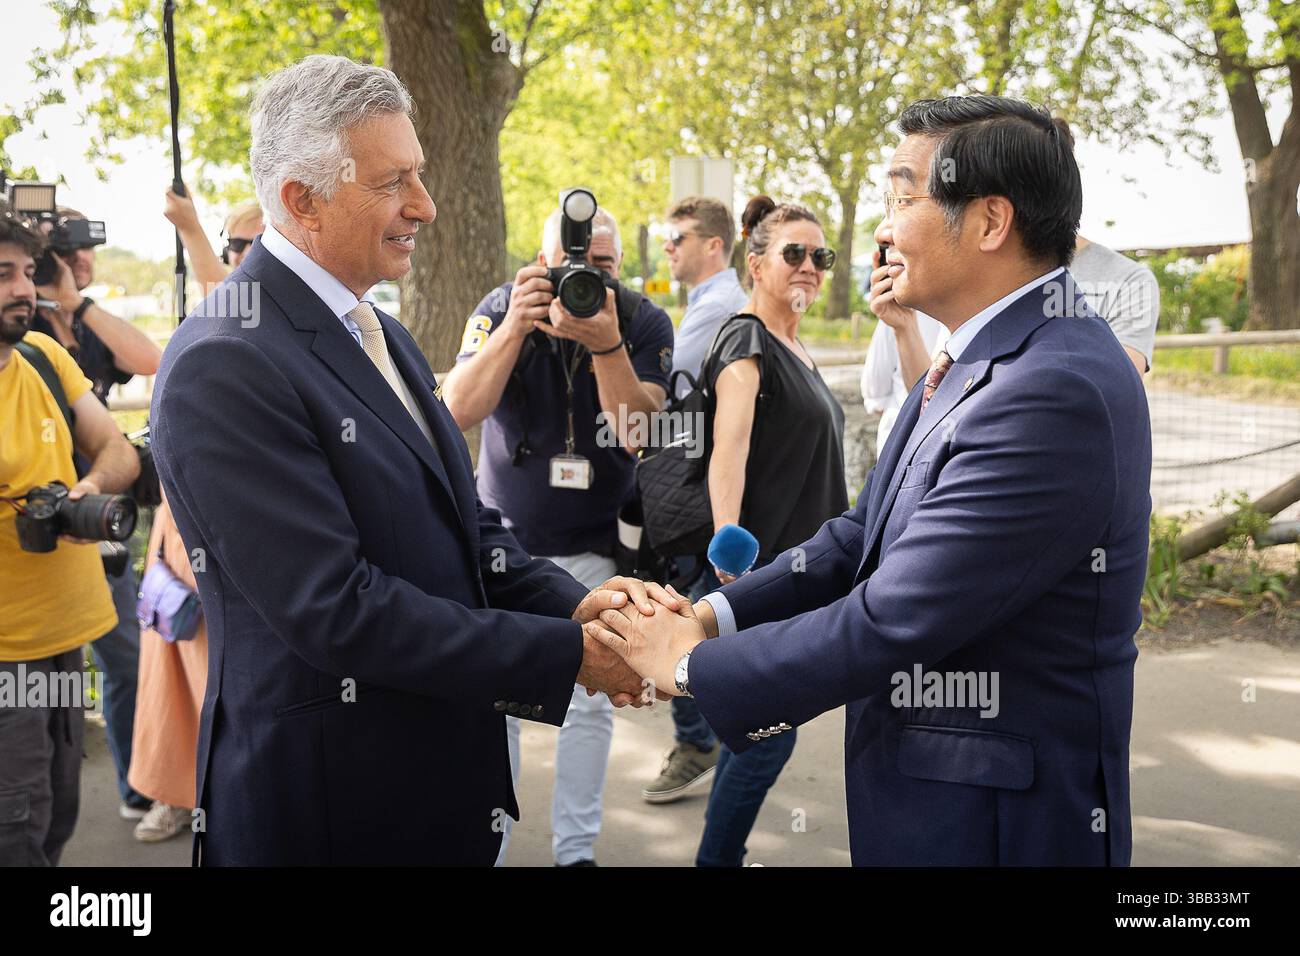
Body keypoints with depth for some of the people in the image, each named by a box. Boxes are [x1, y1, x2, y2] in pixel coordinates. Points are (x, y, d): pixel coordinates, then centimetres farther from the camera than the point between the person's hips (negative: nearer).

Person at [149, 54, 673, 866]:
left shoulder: (383, 335, 9)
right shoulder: (225, 365, -20)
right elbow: (334, 609, -24)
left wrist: (574, 602, -9)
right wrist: (566, 652, -21)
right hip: (332, 806, -8)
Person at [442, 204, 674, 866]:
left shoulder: (644, 322, -10)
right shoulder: (500, 309, -9)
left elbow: (639, 434, -20)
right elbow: (459, 410, -21)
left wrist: (607, 346, -34)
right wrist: (514, 327, -33)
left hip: (596, 544, 0)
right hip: (504, 533, 0)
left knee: (591, 701, 6)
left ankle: (576, 848, 22)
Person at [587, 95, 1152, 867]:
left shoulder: (1054, 391, -26)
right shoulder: (990, 357, 5)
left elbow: (891, 622, -26)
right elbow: (868, 534, 7)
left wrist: (692, 664, -14)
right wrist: (714, 613, -5)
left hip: (996, 822, -8)